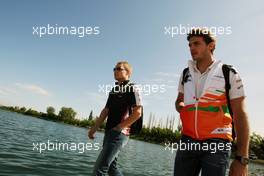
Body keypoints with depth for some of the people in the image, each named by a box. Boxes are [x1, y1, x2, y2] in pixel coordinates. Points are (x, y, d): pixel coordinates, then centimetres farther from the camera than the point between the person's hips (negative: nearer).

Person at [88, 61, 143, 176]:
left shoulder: (131, 89, -6)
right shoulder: (113, 90, 18)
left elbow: (137, 113, -15)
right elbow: (105, 111, 17)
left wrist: (119, 127, -14)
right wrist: (94, 128, 10)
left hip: (119, 134, -8)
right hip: (109, 133, 8)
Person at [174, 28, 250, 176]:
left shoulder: (229, 74, -1)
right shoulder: (186, 74, 11)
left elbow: (240, 115, -4)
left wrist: (242, 158, -11)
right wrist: (180, 106, -3)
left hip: (217, 142, -3)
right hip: (188, 141, 4)